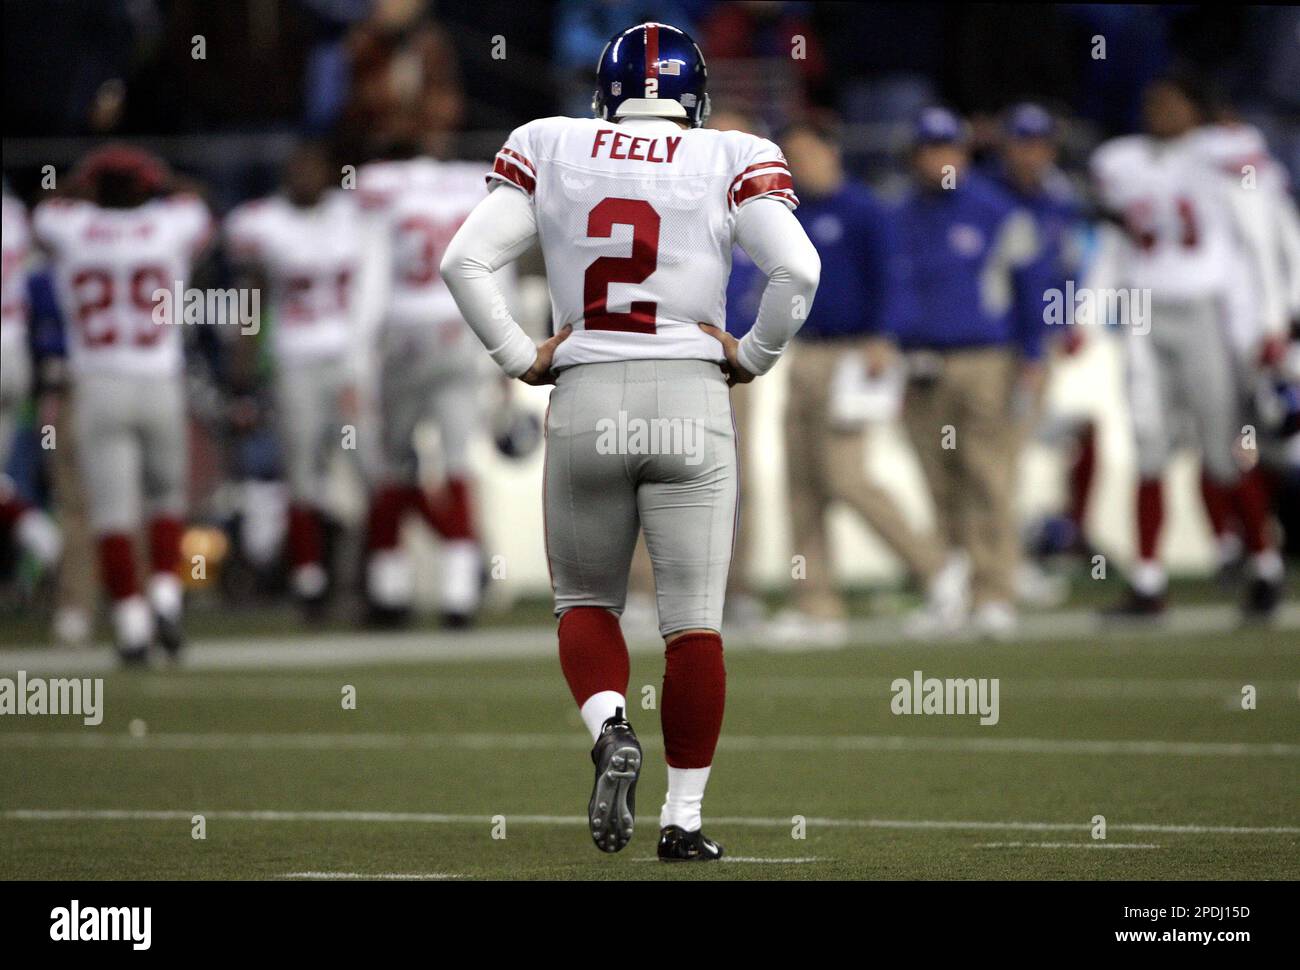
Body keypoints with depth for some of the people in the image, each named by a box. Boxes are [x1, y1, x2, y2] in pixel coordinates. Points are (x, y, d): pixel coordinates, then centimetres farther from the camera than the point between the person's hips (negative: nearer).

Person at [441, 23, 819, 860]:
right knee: (694, 620, 7)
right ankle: (683, 818, 7)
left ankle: (610, 727, -10)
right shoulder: (732, 163, 0)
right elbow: (798, 269, -12)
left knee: (587, 602, 18)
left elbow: (464, 263, -1)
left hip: (585, 402, 1)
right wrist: (753, 356, 2)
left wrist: (522, 359, 7)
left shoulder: (551, 152, 5)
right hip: (690, 399, -1)